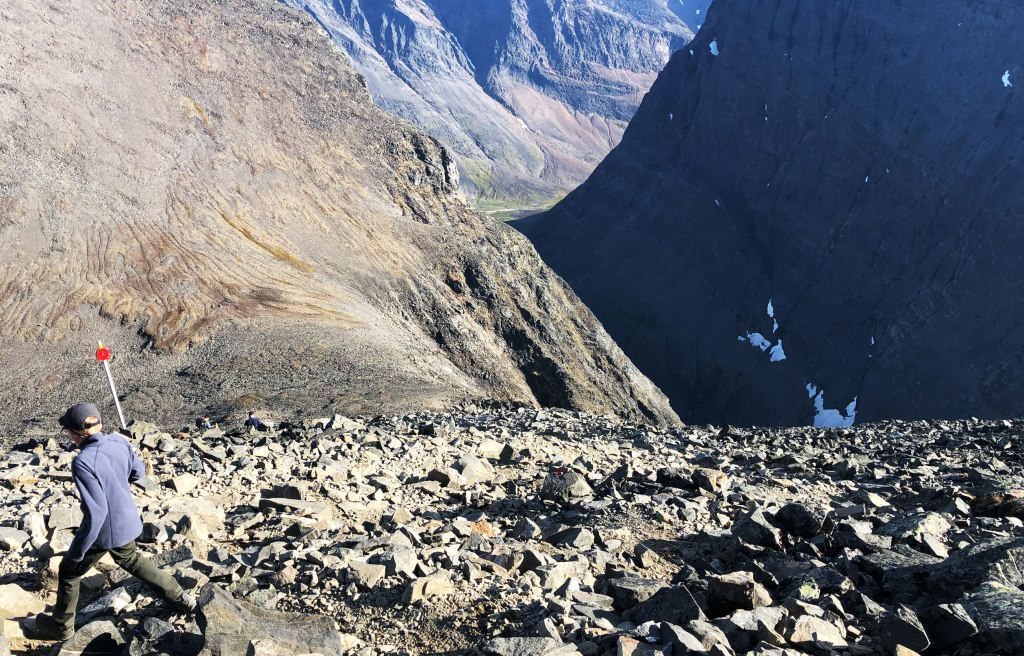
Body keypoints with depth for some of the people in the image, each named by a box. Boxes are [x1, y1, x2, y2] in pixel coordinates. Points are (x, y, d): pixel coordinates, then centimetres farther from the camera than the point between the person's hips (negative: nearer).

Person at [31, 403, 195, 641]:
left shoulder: (83, 462, -31)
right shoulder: (119, 441, -9)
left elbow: (95, 512, -30)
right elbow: (138, 472, 8)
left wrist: (77, 552, -20)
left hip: (104, 530, -7)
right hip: (127, 521, 7)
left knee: (69, 572, 20)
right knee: (130, 559, 33)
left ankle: (61, 626, 41)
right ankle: (180, 598, 38)